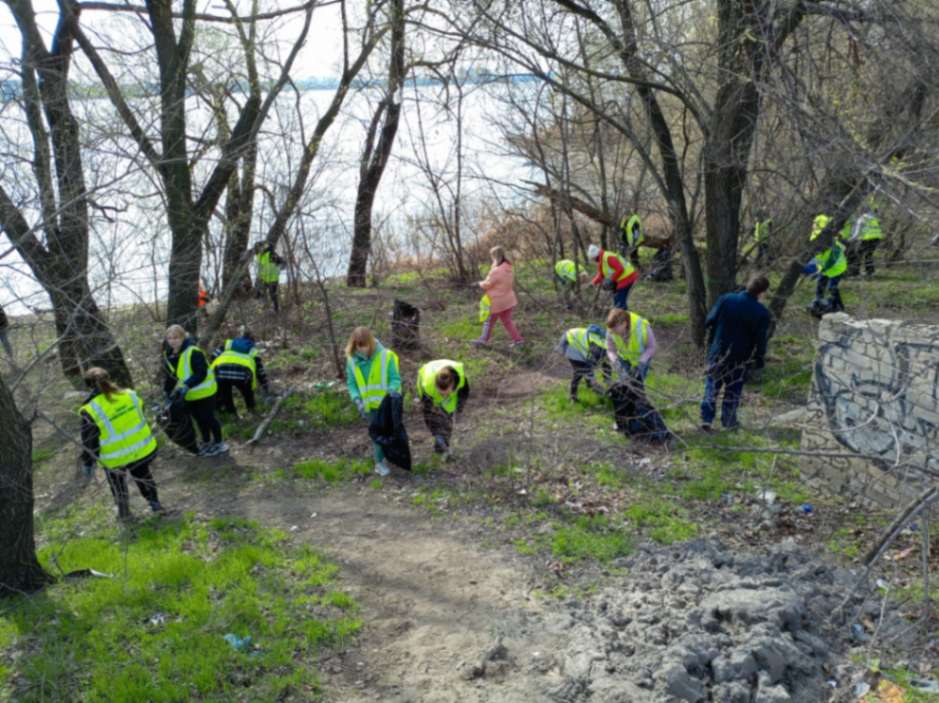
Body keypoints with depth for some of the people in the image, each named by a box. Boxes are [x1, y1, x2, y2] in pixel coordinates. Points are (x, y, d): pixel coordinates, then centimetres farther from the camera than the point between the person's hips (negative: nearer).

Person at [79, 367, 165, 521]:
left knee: (116, 479, 27)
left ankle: (123, 512, 37)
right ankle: (154, 503, 33)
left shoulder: (91, 411, -18)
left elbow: (89, 442, -10)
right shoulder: (130, 395, -5)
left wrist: (87, 463, 5)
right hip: (143, 450, 3)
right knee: (142, 474, 30)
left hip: (116, 458, -3)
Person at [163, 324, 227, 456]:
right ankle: (206, 443, 36)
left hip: (204, 391, -7)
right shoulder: (168, 355, -2)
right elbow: (169, 376, 7)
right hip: (188, 395, 7)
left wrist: (186, 386, -37)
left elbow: (201, 374, -29)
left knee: (208, 417, 3)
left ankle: (219, 443, 20)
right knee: (199, 419, 19)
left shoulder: (193, 352, -27)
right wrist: (167, 392, 1)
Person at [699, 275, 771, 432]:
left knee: (712, 385, 14)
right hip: (740, 358, -1)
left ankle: (706, 418, 6)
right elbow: (760, 339, -12)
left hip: (718, 352, 1)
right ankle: (728, 422, 24)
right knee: (733, 389, 15)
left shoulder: (725, 299, -11)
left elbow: (709, 322, -4)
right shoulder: (761, 312, -17)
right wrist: (758, 359, 3)